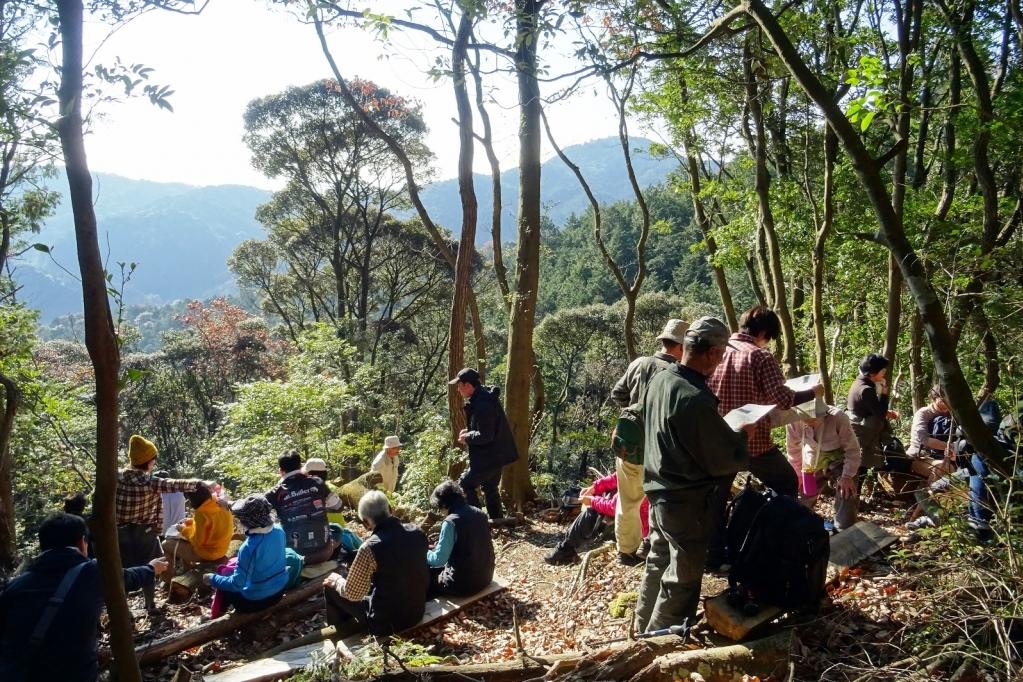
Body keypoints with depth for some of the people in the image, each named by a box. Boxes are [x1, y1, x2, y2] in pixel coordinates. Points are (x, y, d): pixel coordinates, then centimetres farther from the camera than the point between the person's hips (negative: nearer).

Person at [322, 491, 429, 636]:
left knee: (330, 587, 12)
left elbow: (353, 593, -14)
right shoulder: (417, 531, -8)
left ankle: (344, 633, 34)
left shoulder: (370, 548, -25)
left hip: (387, 621, -6)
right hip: (418, 611, 6)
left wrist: (337, 580, 7)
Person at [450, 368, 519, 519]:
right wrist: (469, 431, 5)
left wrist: (467, 437, -12)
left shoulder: (482, 404, -26)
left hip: (488, 457, -10)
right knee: (490, 487, 22)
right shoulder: (485, 395, 7)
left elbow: (485, 436, -28)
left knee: (465, 485, -2)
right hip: (498, 454, 10)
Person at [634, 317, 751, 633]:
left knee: (658, 564, 23)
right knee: (682, 579, 9)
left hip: (659, 491, 9)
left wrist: (728, 432, 14)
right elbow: (723, 461, -21)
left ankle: (645, 630, 39)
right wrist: (742, 435, -3)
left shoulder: (659, 380, -2)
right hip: (688, 502, -8)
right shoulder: (697, 400, -29)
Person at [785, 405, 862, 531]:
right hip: (812, 461, 3)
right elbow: (794, 450, -6)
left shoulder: (838, 417, -33)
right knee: (802, 497, 12)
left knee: (846, 496, -18)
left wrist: (848, 476, -25)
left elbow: (852, 449, -21)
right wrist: (796, 475, 0)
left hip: (839, 460, -3)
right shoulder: (794, 421, -24)